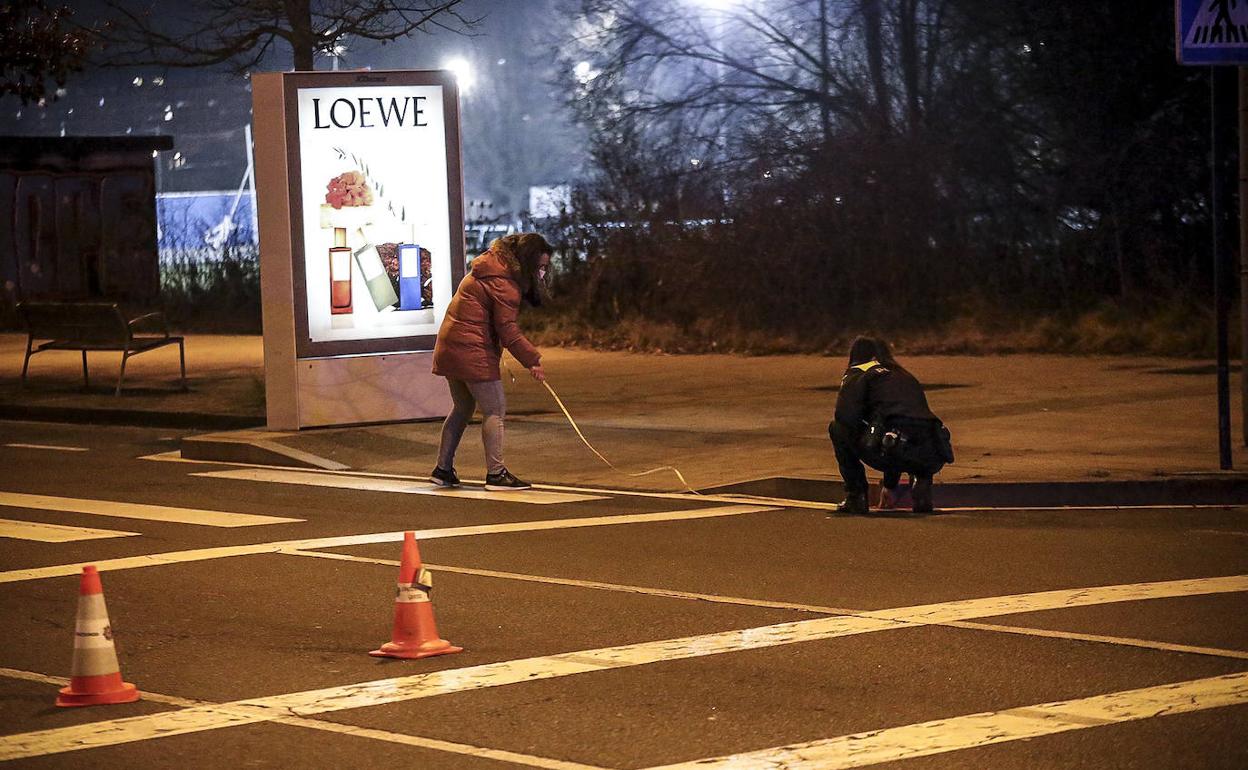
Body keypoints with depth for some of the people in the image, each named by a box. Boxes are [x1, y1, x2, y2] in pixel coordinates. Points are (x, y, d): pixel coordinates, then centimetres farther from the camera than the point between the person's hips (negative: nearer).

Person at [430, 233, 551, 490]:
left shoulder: (487, 268, 15)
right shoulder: (503, 283, -17)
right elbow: (508, 330, -18)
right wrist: (532, 360, -12)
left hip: (449, 348, 10)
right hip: (472, 353, -10)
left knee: (463, 409, 19)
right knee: (495, 410, -4)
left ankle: (443, 469, 23)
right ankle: (496, 474, -5)